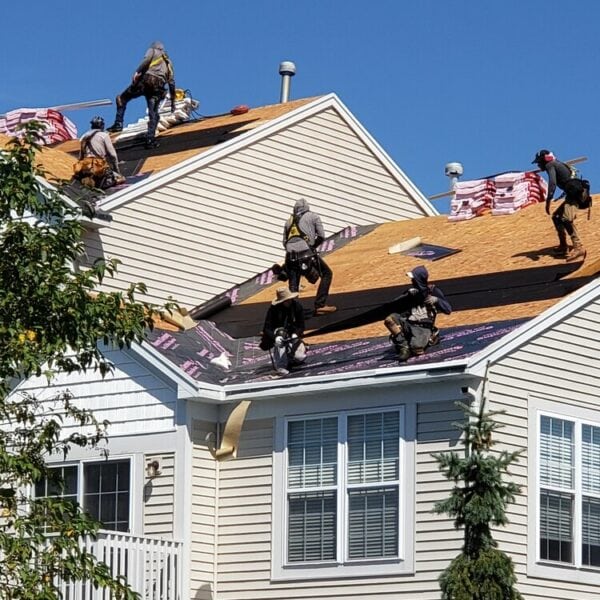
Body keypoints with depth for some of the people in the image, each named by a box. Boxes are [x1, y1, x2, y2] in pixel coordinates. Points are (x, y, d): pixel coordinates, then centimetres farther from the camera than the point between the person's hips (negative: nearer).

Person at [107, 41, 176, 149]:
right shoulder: (169, 62, 32)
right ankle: (150, 138, -14)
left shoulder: (153, 51, 20)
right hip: (158, 87, 4)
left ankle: (118, 123, -5)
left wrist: (137, 72, -16)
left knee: (122, 98, 9)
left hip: (146, 80, -4)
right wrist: (172, 102, 28)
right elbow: (172, 83, 26)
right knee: (153, 114, 2)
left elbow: (147, 59, -6)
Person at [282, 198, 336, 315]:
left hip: (290, 256, 4)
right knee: (326, 274, 11)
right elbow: (321, 236, 9)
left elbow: (284, 242, 18)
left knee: (293, 287, 7)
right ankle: (320, 305, -1)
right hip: (306, 252, -4)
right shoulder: (313, 217, 15)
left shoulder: (289, 221, 25)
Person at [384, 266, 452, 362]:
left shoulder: (433, 290, 2)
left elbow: (448, 310, -1)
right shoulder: (412, 290, 13)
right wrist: (407, 296, -11)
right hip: (408, 324, 4)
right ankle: (404, 346, -17)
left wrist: (436, 300, -17)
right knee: (390, 319, -25)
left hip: (423, 327, -4)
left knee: (416, 350, -30)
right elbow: (396, 305, 4)